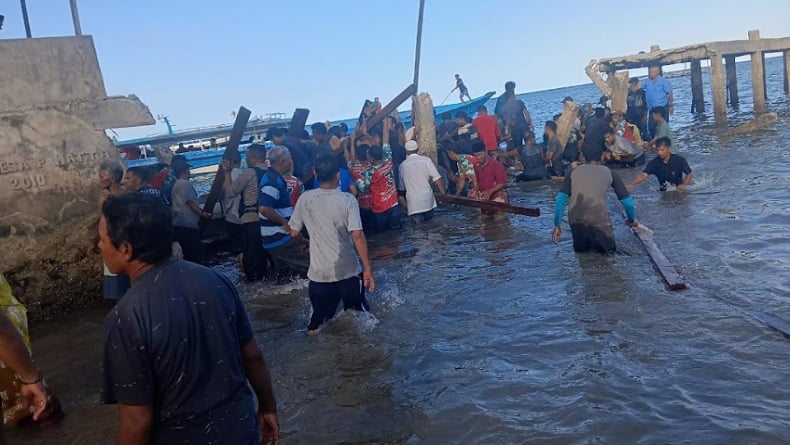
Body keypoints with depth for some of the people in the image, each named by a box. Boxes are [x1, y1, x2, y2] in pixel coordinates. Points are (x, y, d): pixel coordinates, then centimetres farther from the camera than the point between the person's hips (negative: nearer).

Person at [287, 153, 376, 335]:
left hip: (319, 274, 2)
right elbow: (357, 236, -17)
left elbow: (294, 232, 4)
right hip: (349, 272, -2)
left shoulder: (305, 199, -5)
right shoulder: (347, 200, -12)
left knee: (317, 323, 15)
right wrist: (368, 269, -12)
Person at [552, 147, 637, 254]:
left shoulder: (575, 171, 18)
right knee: (609, 248, 21)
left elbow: (560, 199, 8)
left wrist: (557, 226, 12)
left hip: (575, 218, 2)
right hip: (598, 217, -2)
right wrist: (632, 220, 34)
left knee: (580, 248, 27)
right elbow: (627, 201, 16)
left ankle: (582, 245, 1)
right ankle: (598, 244, -3)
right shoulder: (608, 172, 16)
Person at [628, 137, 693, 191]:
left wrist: (684, 184, -20)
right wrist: (632, 184, -42)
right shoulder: (654, 163, -10)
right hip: (663, 192, 2)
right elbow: (644, 175, -23)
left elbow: (689, 174, 0)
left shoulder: (679, 160, -12)